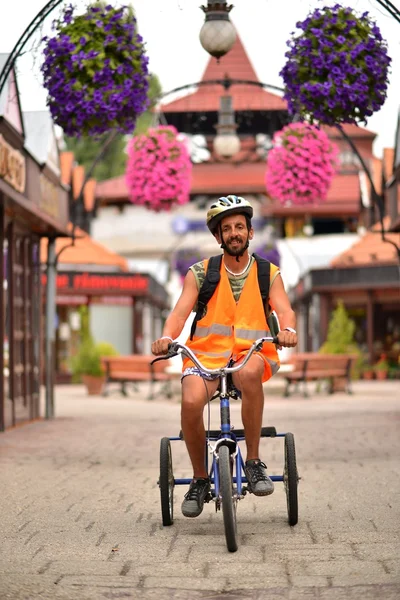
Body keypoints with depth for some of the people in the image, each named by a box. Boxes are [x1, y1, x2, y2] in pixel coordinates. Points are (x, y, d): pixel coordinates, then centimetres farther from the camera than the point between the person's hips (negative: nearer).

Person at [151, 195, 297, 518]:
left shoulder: (268, 274, 10)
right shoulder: (200, 273, 9)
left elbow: (284, 309, -4)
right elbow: (180, 312, -2)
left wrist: (288, 330, -29)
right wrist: (167, 337, -25)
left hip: (251, 354, -1)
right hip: (207, 354, 1)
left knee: (249, 372, -39)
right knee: (191, 402, -31)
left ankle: (254, 462, -24)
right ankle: (200, 479, -5)